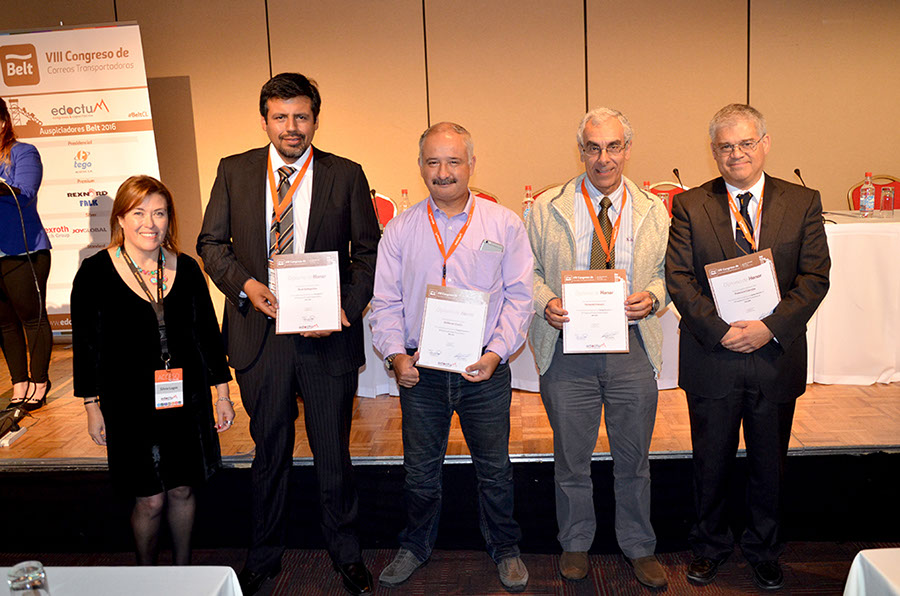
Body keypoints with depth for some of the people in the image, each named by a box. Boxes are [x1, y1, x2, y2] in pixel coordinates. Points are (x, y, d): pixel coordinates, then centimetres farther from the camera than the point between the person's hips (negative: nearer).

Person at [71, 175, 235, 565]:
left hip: (187, 400, 3)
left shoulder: (185, 268, 0)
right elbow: (85, 345, -2)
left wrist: (222, 393, 7)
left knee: (183, 490, 14)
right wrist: (92, 405, -2)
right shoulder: (95, 273, -8)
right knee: (151, 500, 5)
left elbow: (208, 333, 6)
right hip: (129, 405, -3)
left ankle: (183, 570, 37)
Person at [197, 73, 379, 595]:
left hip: (327, 337, -1)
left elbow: (368, 254, 0)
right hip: (259, 334, 2)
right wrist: (246, 284, -11)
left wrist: (346, 307, -14)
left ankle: (346, 553, 33)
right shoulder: (234, 171, 4)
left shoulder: (347, 176, -1)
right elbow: (212, 243, 6)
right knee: (270, 452, 16)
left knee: (334, 453, 12)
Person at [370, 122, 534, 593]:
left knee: (494, 468, 12)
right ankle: (415, 546, 38)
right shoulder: (400, 229, 3)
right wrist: (396, 355, -11)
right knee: (420, 469, 15)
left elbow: (519, 296, -2)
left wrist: (496, 352, -14)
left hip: (485, 371, -1)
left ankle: (504, 549, 35)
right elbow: (386, 302, 3)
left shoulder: (503, 224, -1)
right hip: (419, 372, 1)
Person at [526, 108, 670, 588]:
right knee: (571, 456, 12)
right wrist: (545, 301, -13)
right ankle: (575, 544, 35)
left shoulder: (653, 211, 5)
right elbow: (531, 270, 5)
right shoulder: (547, 208, 0)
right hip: (568, 349, -1)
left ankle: (639, 548, 35)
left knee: (633, 457, 13)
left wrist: (652, 296, -10)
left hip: (632, 349, 1)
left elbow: (667, 272, 11)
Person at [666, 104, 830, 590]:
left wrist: (770, 326, -17)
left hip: (776, 356, 1)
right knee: (711, 462, 13)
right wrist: (719, 330, -17)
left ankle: (763, 550, 36)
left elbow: (815, 277, -4)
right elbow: (679, 278, -6)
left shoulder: (802, 203, 2)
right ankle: (710, 546, 34)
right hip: (712, 357, -1)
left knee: (770, 463, 15)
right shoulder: (690, 205, 0)